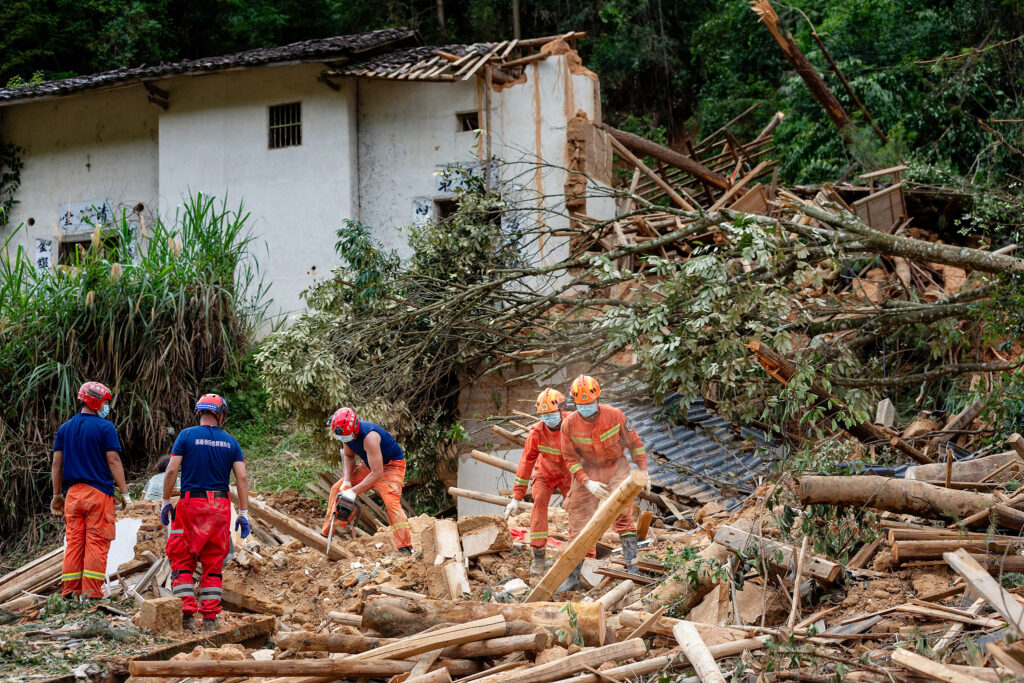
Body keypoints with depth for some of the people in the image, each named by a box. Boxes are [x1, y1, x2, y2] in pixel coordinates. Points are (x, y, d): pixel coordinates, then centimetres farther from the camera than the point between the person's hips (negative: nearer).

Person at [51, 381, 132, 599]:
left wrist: (57, 495, 18)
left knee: (74, 542, 8)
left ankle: (69, 592, 7)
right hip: (99, 492, -5)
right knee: (97, 542, -4)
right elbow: (113, 461, -8)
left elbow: (56, 464, 12)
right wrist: (125, 493, -5)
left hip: (73, 492, 5)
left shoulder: (64, 428, 12)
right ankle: (92, 593, -7)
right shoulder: (105, 428, -4)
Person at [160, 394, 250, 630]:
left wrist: (165, 501, 3)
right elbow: (242, 478, 2)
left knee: (182, 560, 4)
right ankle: (210, 617, 6)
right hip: (220, 505, 3)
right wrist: (243, 513, 6)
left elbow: (171, 471, -6)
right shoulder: (230, 442, 7)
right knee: (213, 564, 9)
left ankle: (187, 613, -5)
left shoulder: (186, 435, 0)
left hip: (191, 504, -2)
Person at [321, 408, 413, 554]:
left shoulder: (369, 437, -38)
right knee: (337, 489, 6)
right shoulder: (346, 432, -13)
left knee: (391, 501, -28)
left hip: (391, 465, -8)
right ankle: (325, 535, 17)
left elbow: (377, 473, -36)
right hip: (369, 465, 8)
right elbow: (348, 456, 5)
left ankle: (405, 549, -31)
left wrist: (354, 491, -32)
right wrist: (347, 480, -10)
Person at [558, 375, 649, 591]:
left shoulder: (614, 415, -17)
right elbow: (570, 459, -9)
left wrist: (643, 471, -3)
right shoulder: (569, 424, -16)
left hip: (616, 467, -1)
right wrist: (588, 483, -20)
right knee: (578, 520, 0)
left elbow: (634, 443, -4)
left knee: (623, 515, -16)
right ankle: (572, 576, 8)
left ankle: (632, 569, -11)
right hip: (586, 470, 1)